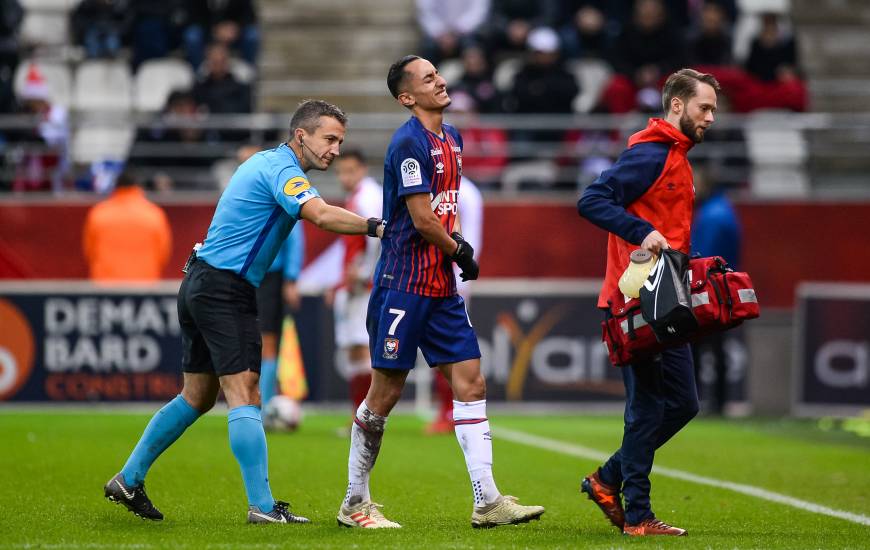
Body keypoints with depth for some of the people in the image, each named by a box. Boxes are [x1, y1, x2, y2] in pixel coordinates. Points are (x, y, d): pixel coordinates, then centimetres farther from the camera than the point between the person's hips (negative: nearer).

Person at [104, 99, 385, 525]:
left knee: (197, 396, 16)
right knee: (244, 394, -13)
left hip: (200, 283, 10)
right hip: (226, 291, -10)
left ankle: (128, 480, 22)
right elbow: (321, 215, -32)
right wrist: (376, 227, -36)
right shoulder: (281, 168, -15)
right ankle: (262, 506, -17)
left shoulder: (267, 162, 17)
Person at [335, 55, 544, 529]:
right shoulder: (409, 143, -15)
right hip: (403, 288, -8)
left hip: (442, 288, 8)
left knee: (471, 384, 1)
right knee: (385, 394, -1)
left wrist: (456, 241, 7)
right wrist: (459, 252, -3)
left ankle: (487, 502, 0)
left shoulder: (451, 138, 13)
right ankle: (354, 503, 10)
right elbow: (423, 219, -19)